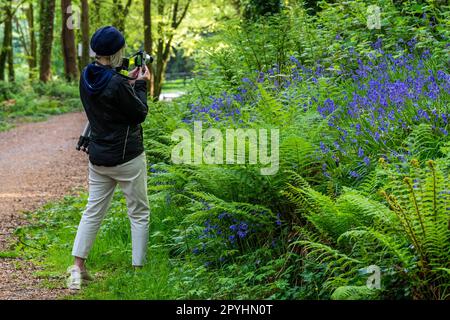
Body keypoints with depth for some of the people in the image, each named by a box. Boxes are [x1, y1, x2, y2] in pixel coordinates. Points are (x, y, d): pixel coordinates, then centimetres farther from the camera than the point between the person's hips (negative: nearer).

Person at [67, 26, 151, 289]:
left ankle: (78, 268, 6)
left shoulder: (87, 77, 0)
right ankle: (138, 268, 8)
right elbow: (140, 114, -12)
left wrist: (128, 81, 11)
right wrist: (140, 85, 0)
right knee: (139, 213, 7)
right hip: (127, 158, -7)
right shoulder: (116, 84, -23)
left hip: (98, 157, 7)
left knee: (94, 211, 12)